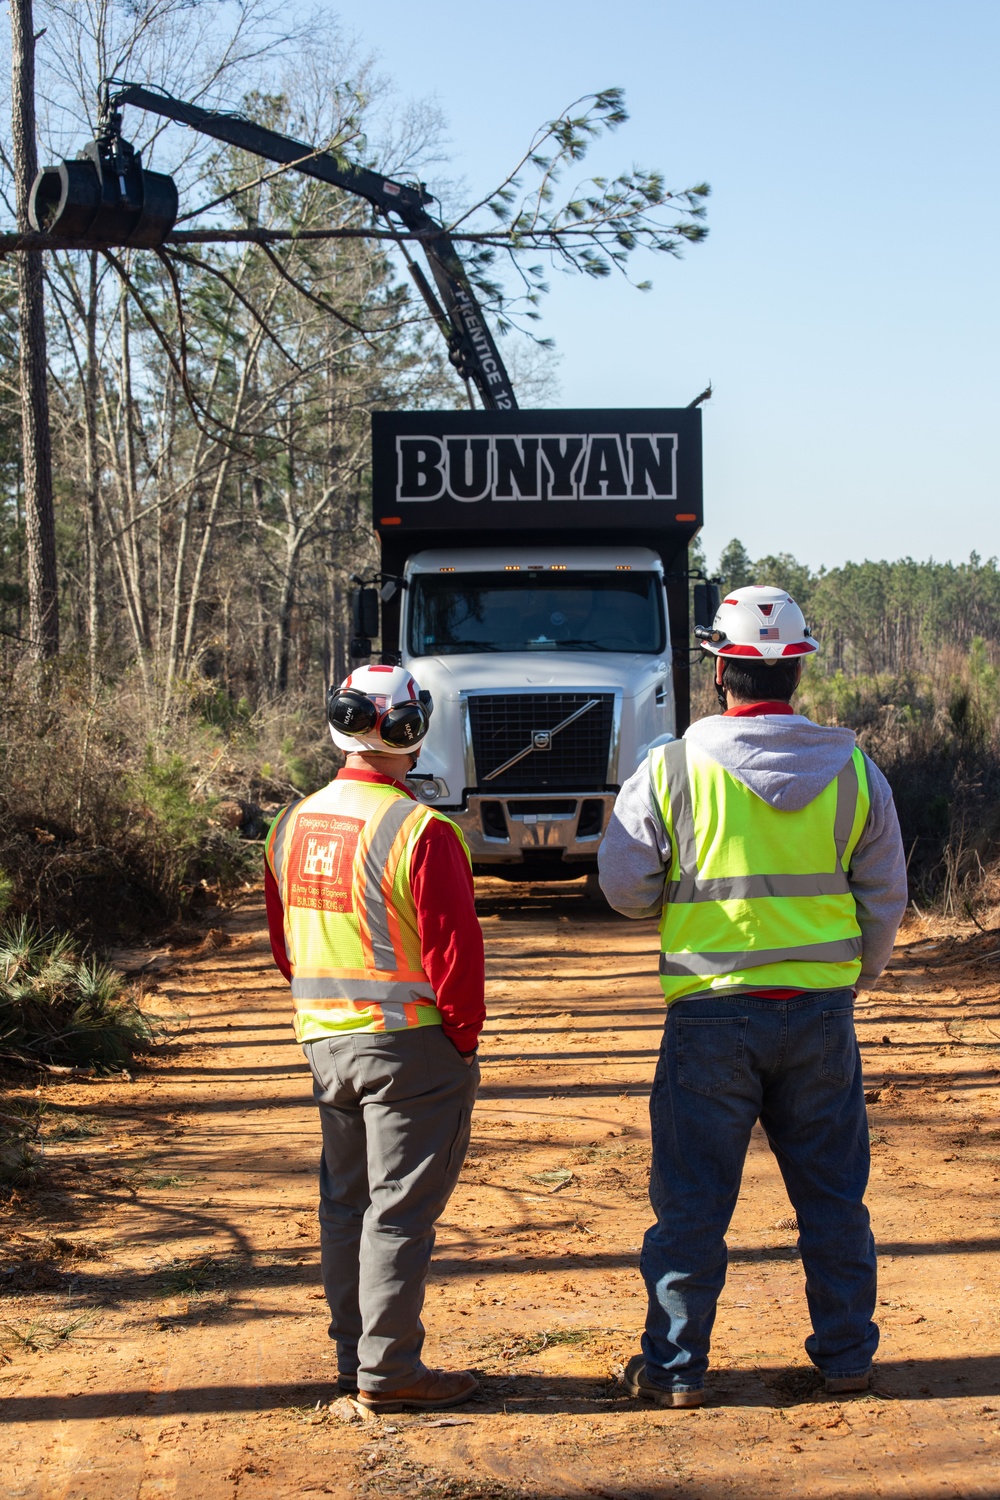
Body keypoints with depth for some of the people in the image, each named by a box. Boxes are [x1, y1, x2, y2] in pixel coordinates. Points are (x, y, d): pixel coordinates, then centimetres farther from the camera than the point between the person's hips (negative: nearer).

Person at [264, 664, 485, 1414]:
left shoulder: (293, 825, 6)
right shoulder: (419, 831, -18)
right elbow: (453, 950, -17)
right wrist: (465, 1035, -4)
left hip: (326, 1041, 7)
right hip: (411, 1042, -7)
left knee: (346, 1199, 16)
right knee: (400, 1207, 0)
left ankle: (354, 1353, 24)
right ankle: (388, 1369, 5)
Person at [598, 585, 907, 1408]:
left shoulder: (672, 770, -9)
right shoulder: (854, 771, 0)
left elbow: (624, 886, -2)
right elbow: (885, 899, 7)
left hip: (712, 1011, -2)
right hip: (822, 1014, 3)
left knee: (692, 1197, 6)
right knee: (833, 1192, 14)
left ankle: (675, 1365, 13)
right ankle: (847, 1352, 22)